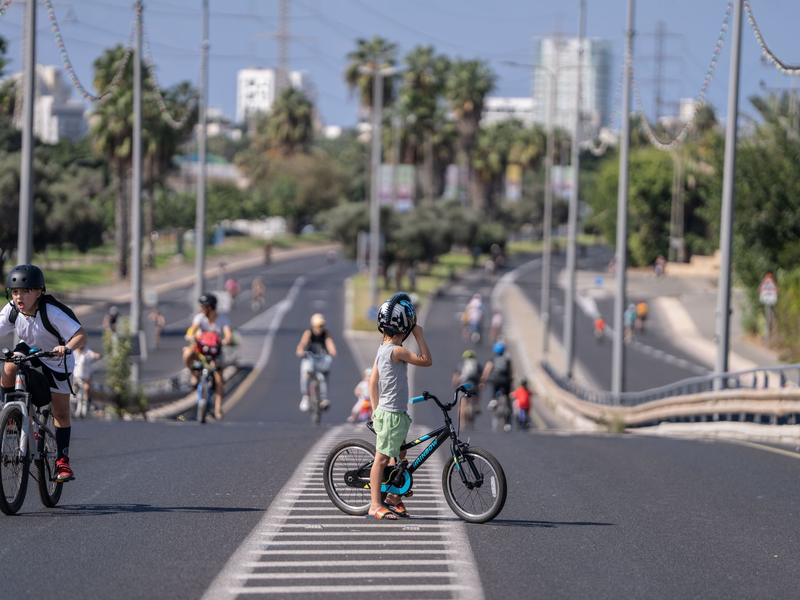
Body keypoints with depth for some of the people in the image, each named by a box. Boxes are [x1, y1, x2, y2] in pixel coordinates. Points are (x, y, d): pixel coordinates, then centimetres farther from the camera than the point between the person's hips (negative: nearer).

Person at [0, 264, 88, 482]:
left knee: (61, 413, -1)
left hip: (56, 362, -3)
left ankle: (62, 460, 12)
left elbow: (81, 334, -36)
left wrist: (67, 347, -57)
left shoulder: (52, 312, -32)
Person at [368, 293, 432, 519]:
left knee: (399, 457, 18)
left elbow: (373, 381, 16)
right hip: (392, 414, -10)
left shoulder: (383, 349, 11)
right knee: (382, 458, -7)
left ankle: (394, 498, 26)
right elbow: (426, 360, -18)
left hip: (384, 412, 10)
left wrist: (376, 410, 21)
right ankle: (375, 505, -6)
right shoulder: (396, 351, -18)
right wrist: (419, 336, -10)